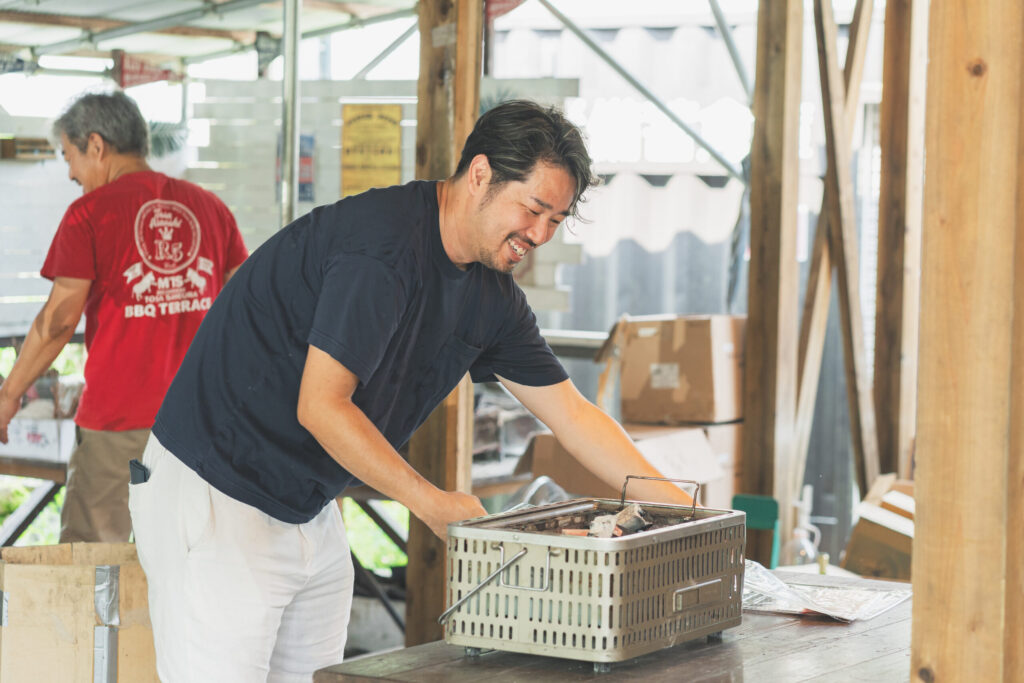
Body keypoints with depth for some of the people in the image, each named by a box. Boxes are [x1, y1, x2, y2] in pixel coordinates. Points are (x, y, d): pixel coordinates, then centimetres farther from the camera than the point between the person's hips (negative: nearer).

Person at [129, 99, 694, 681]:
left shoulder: (491, 295, 6)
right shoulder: (383, 245, -23)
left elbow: (573, 414, 11)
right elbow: (320, 407, -23)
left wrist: (683, 510, 4)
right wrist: (432, 504, -17)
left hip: (311, 513, 9)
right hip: (215, 497, -9)